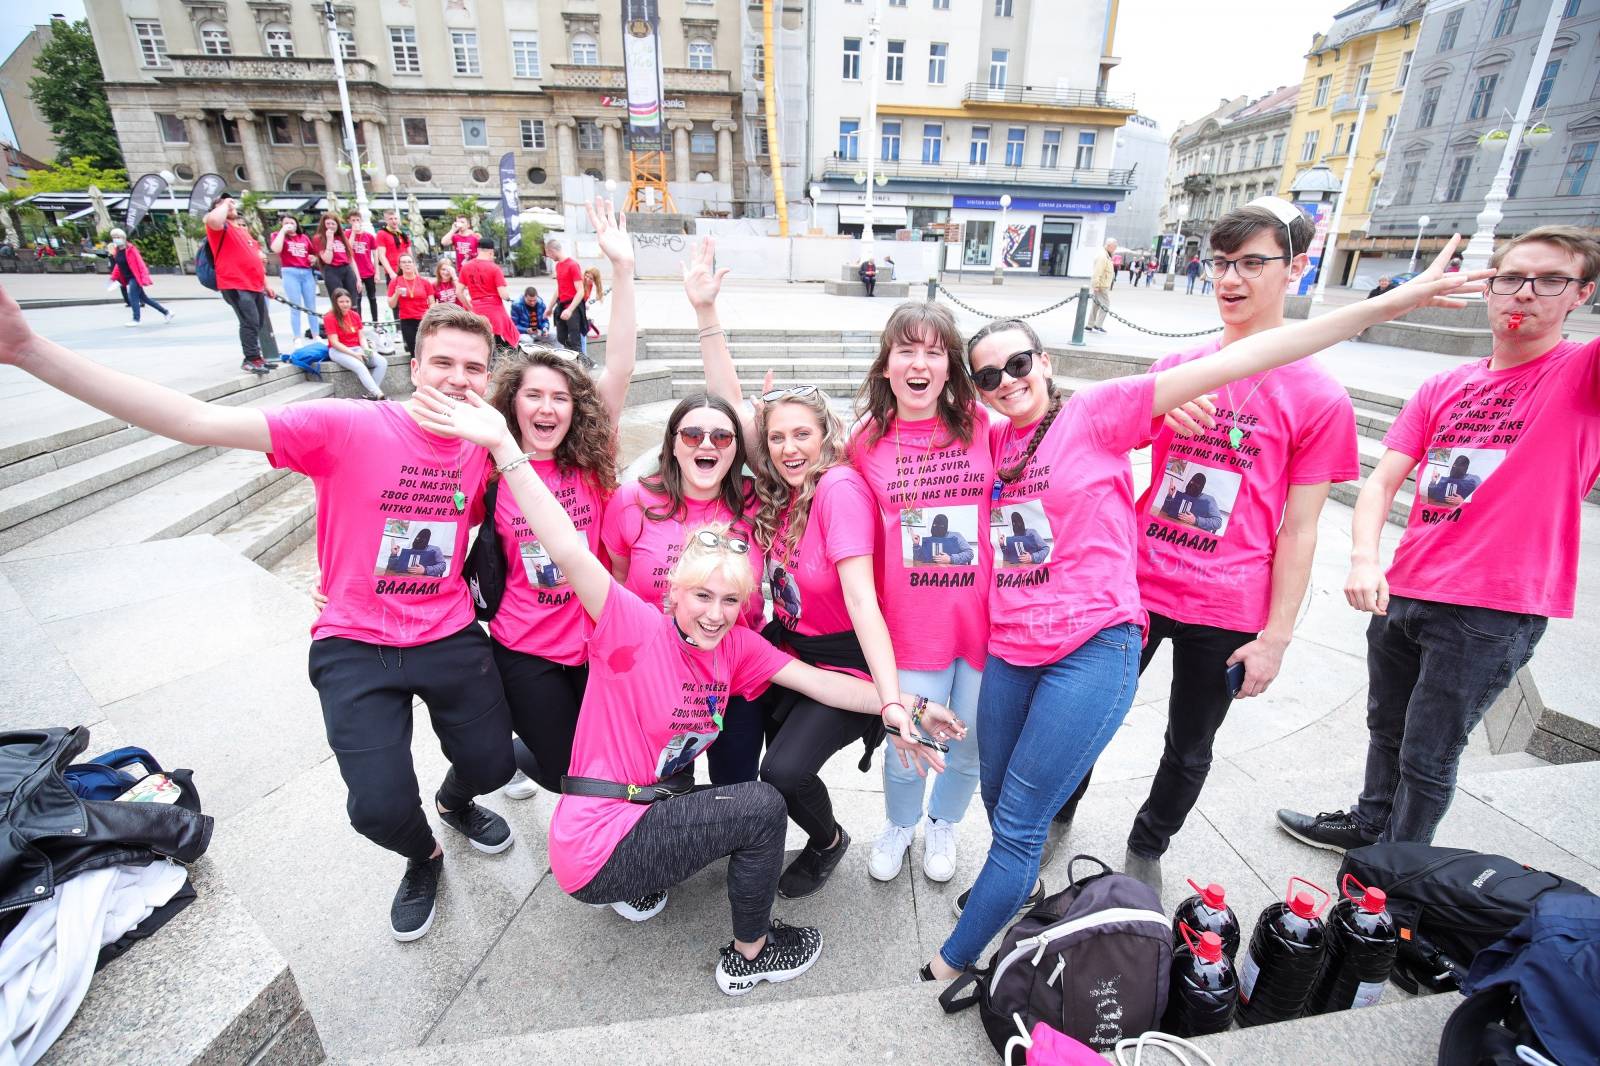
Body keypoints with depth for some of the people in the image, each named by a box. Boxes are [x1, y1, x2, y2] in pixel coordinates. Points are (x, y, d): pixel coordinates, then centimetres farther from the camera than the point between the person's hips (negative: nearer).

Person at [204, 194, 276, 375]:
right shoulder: (222, 227, -3)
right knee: (250, 322, -14)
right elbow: (213, 220, -30)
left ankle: (255, 357, 20)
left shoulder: (242, 231, 24)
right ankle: (251, 359, -8)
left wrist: (265, 284, 24)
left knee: (260, 323, 12)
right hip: (235, 285, -9)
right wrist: (224, 204, -11)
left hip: (255, 285, 9)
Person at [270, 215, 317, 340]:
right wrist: (282, 231, -7)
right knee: (295, 307, -5)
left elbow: (312, 253, 27)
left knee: (311, 306, 6)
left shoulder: (304, 237, 15)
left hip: (307, 273, 4)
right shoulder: (278, 235, 5)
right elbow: (275, 249, -15)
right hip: (290, 273, -4)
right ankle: (297, 338, -3)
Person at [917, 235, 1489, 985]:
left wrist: (1384, 305, -13)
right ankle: (1020, 884, 51)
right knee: (997, 797, 20)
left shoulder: (1094, 411, -6)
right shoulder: (994, 441, 9)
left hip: (1093, 649, -5)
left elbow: (1228, 363, -11)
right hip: (1009, 650, 6)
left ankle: (952, 963, 21)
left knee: (1018, 822, 1)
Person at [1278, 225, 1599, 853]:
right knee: (1387, 729, 22)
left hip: (1494, 613, -5)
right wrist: (1364, 559, -16)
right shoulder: (1442, 389, 9)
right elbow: (1382, 482, 0)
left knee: (1428, 757, 7)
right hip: (1401, 593, 5)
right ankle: (1370, 826, 45)